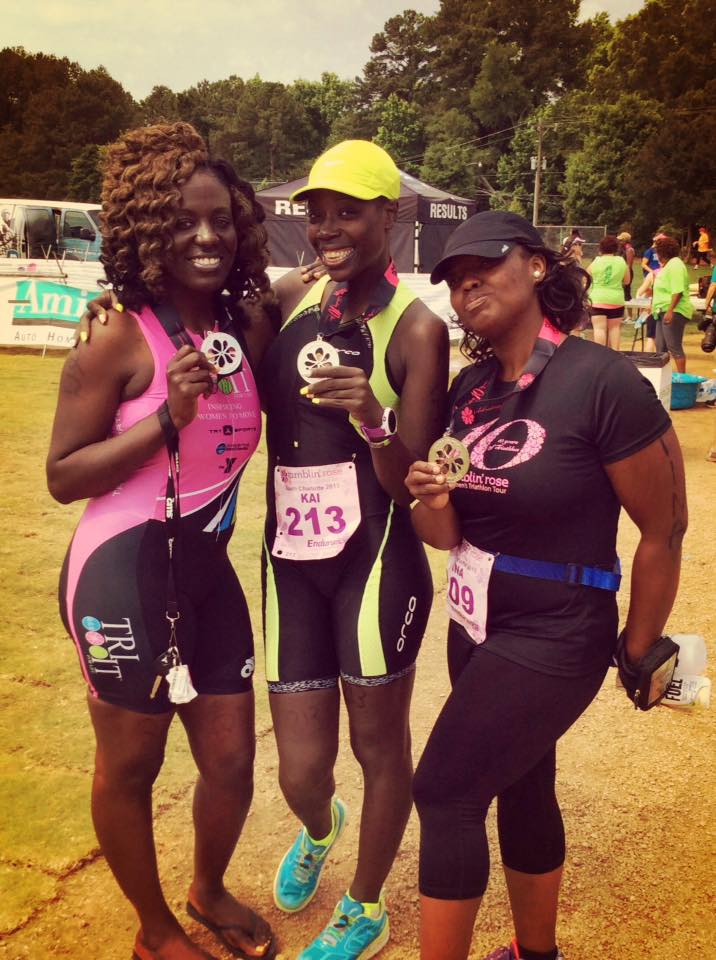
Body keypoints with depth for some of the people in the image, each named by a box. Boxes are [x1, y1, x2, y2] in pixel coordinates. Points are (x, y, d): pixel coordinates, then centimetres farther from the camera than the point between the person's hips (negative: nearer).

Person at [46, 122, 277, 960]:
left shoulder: (247, 326, 3)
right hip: (125, 574, -6)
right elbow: (63, 476, -13)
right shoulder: (120, 339, -14)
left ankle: (209, 892, 46)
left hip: (208, 571, 6)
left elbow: (263, 428, 16)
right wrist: (167, 418, -24)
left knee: (231, 760, 15)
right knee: (130, 764, 13)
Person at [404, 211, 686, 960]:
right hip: (475, 626, 7)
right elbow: (449, 535, 6)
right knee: (521, 790, 21)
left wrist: (638, 652, -2)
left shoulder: (604, 382, -22)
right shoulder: (470, 387, 0)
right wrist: (432, 502, -17)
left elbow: (663, 532, -14)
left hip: (554, 636, -7)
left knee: (445, 792, -5)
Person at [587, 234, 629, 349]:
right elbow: (626, 281, 9)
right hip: (616, 300, 2)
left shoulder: (596, 261, -4)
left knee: (599, 328, -5)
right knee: (615, 327, 13)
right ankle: (614, 351, 14)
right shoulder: (621, 262, -1)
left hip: (598, 299, -2)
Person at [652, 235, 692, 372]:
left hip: (673, 312, -10)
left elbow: (678, 291, -23)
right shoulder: (667, 265, 18)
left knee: (674, 347, -9)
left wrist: (670, 311, -30)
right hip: (664, 311, 10)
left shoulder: (675, 264, -13)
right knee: (661, 347, 13)